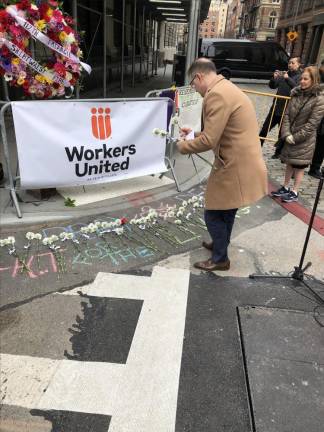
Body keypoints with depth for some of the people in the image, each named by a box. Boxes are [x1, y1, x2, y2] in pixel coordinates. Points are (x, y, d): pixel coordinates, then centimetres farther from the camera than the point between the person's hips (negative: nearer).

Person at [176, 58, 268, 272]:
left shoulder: (217, 94, -20)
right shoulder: (227, 88, 14)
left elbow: (209, 141, -23)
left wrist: (183, 146, -6)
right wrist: (195, 133, 15)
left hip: (235, 167, -10)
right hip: (239, 163, 10)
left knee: (214, 214, 5)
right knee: (226, 211, 26)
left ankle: (220, 259, 22)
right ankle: (221, 244, 45)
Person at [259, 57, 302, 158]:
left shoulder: (301, 77, -6)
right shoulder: (284, 74, 7)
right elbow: (272, 86, 6)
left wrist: (288, 79, -28)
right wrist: (274, 78, -13)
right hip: (275, 107, 4)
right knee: (265, 128, 9)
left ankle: (278, 152, 23)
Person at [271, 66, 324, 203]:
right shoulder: (296, 93, 3)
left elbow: (312, 123, -16)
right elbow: (287, 115, 2)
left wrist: (295, 137, -15)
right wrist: (286, 134, -10)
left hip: (304, 140, -5)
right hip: (290, 137, 5)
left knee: (299, 166, 6)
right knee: (289, 163, 16)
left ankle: (294, 192, 19)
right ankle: (285, 188, 31)